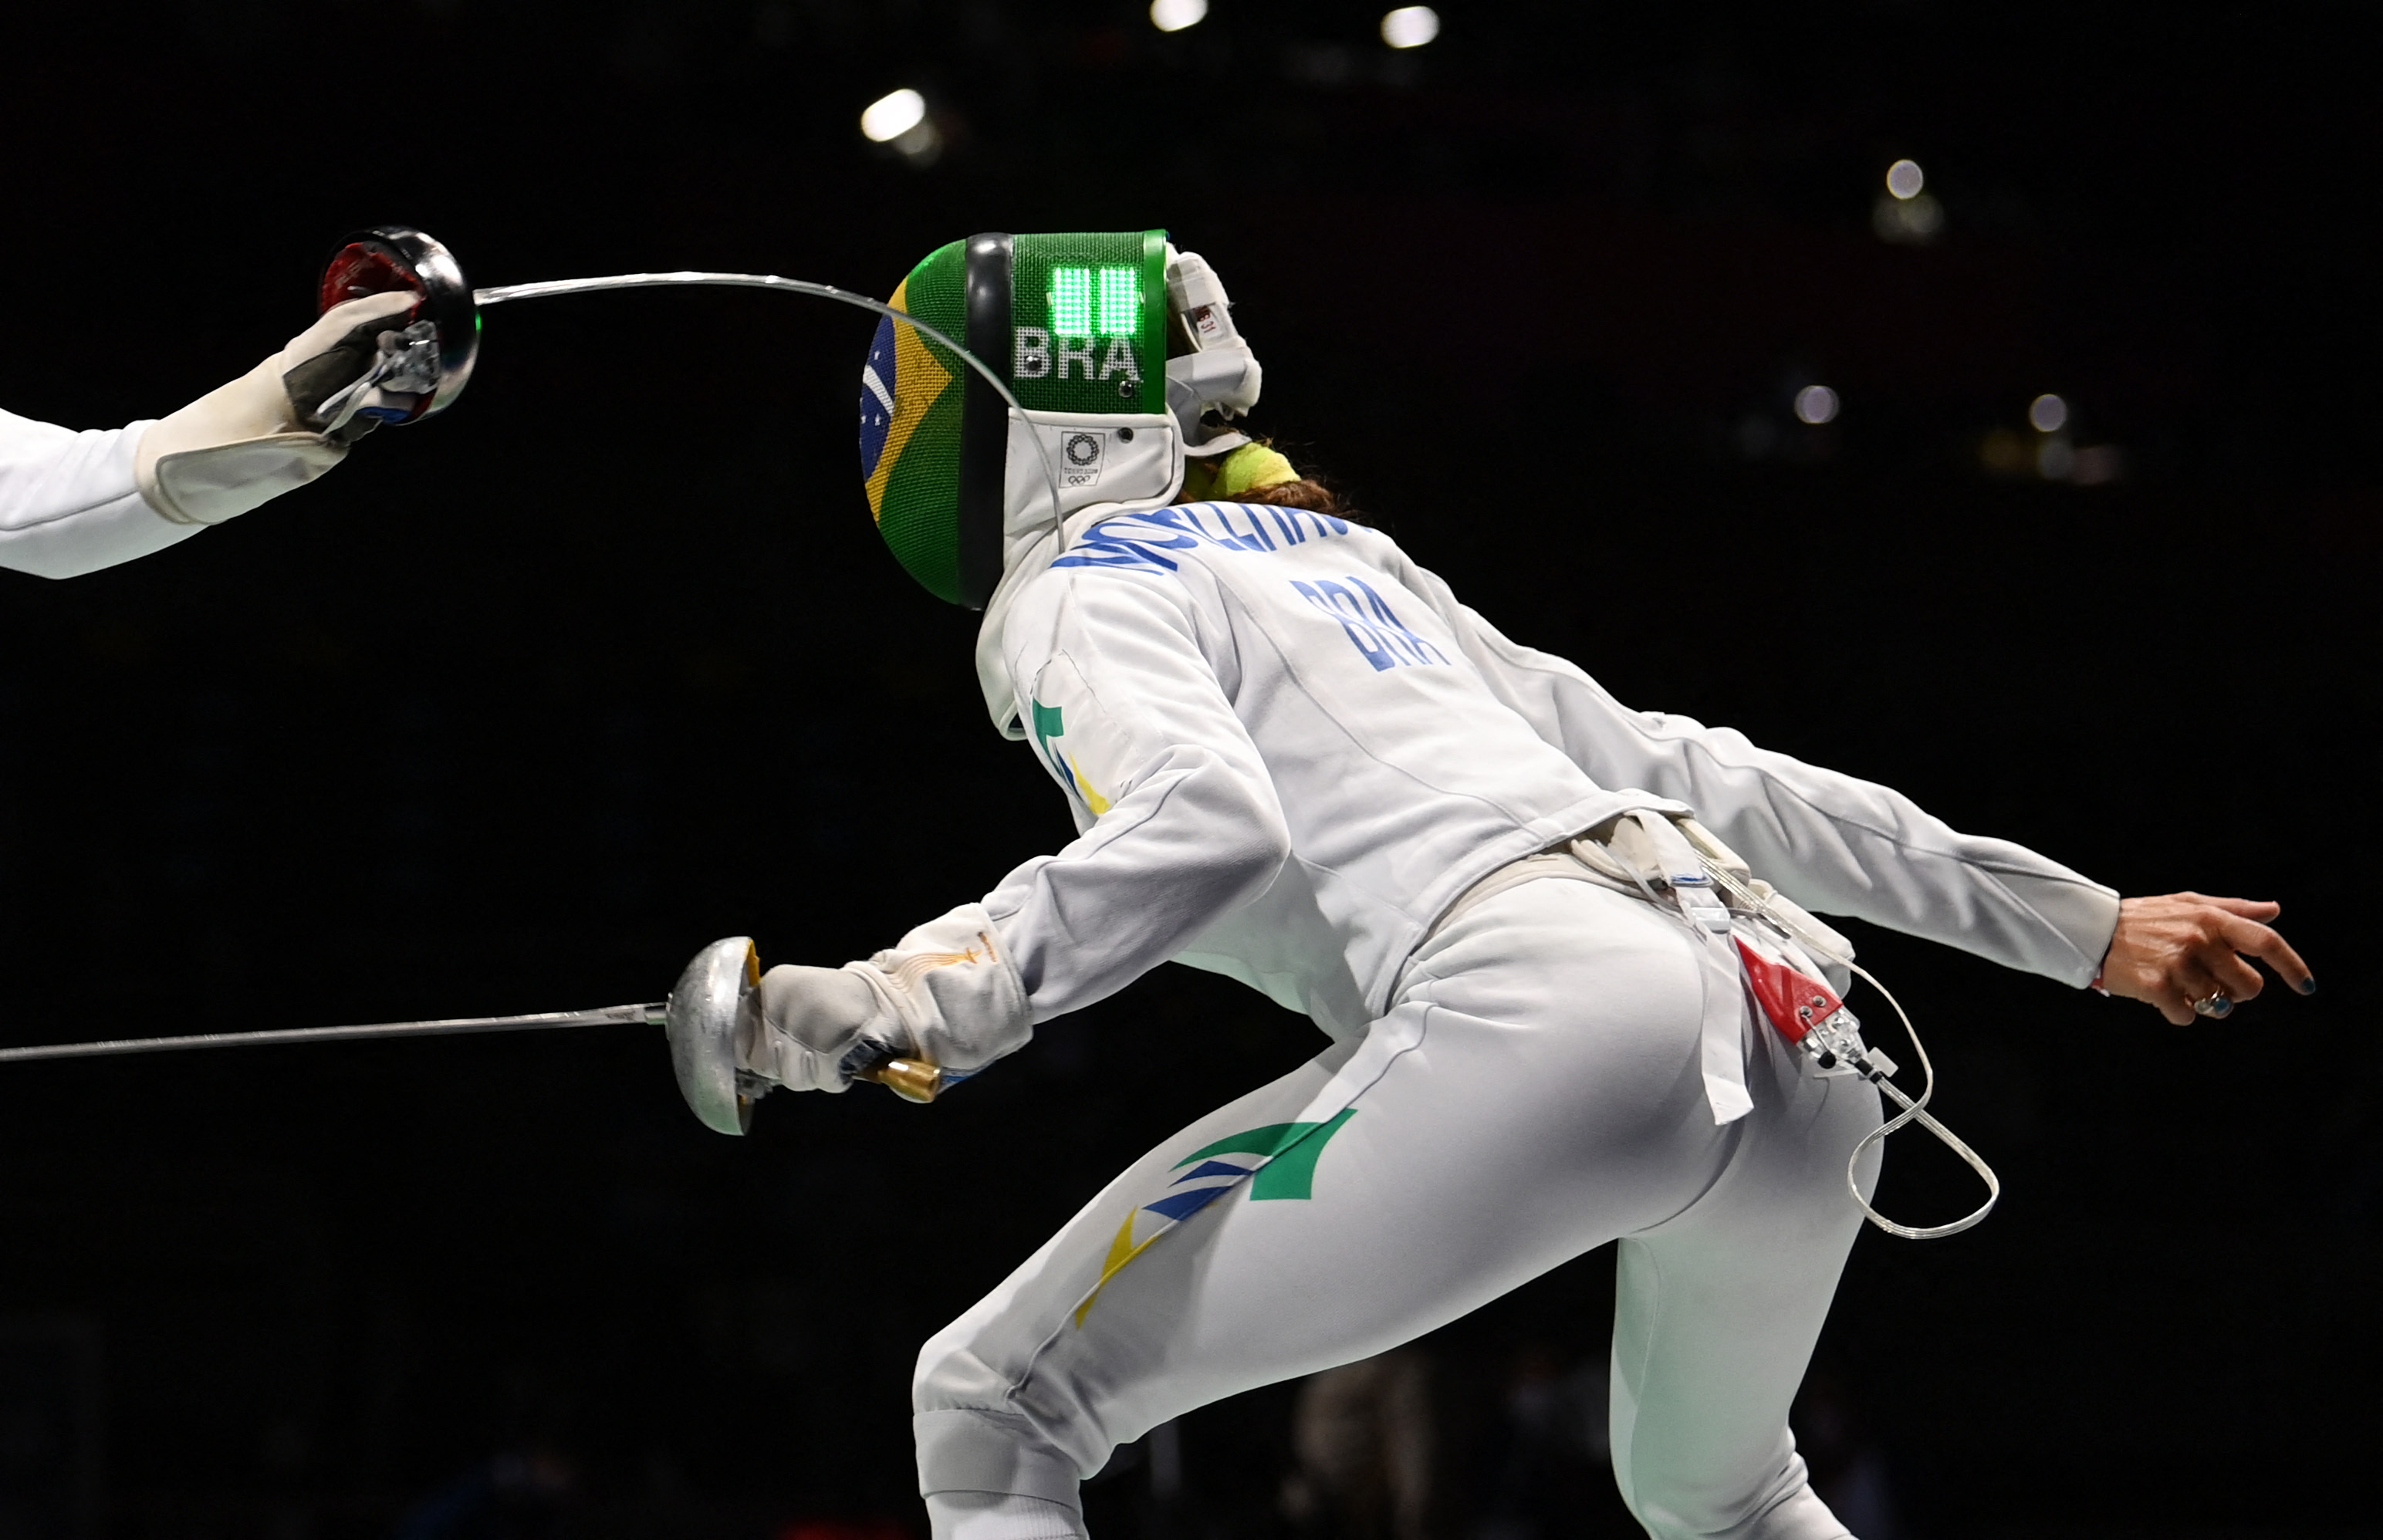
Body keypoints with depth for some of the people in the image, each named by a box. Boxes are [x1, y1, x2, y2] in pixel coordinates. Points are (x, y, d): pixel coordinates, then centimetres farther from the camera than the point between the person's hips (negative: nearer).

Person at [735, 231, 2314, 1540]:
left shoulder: (1072, 592, 10)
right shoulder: (1346, 555, 32)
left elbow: (1209, 828, -12)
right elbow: (1694, 770, 28)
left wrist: (928, 1005, -14)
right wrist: (2083, 924, 27)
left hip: (1534, 1011, -8)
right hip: (1789, 1019, 8)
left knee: (995, 1411, 2)